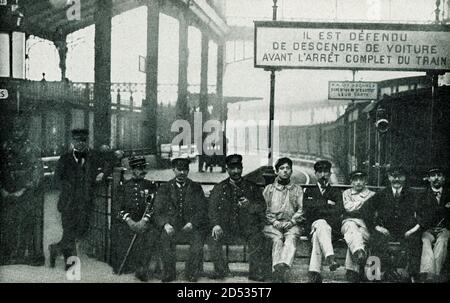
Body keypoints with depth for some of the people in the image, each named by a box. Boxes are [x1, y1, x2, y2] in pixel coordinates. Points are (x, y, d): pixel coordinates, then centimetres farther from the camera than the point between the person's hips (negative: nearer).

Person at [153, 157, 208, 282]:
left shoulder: (196, 188, 11)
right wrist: (166, 224, -17)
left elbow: (202, 210, 3)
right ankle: (168, 274, -15)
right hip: (172, 227, 0)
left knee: (198, 238, -31)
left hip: (191, 227, 0)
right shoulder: (164, 189, 11)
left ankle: (191, 274, -12)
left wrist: (192, 223, -15)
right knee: (165, 237, -32)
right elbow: (158, 212, 4)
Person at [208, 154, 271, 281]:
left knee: (258, 239, -29)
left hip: (248, 227, -1)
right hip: (226, 227, 1)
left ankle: (256, 274, -16)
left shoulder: (252, 187, 14)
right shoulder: (219, 188, 13)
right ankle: (220, 271, -6)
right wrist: (216, 225, -14)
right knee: (214, 239, -26)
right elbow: (212, 208, 4)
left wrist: (249, 205, -17)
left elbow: (262, 207, 5)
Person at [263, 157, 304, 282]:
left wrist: (292, 221, -7)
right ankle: (278, 272, -50)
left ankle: (282, 267, -58)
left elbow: (301, 210, 10)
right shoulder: (269, 189, 21)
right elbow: (264, 209, 12)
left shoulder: (297, 189, 21)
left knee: (291, 239, -34)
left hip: (292, 224, 0)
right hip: (273, 224, 1)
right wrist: (274, 221, -5)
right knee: (277, 239, -32)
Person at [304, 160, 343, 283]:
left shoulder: (336, 192, 21)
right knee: (321, 224, -39)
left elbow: (337, 211, 3)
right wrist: (327, 203, -2)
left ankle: (314, 272, -52)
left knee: (318, 235, -37)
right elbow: (306, 206, 4)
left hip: (332, 228, 0)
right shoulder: (309, 191, 25)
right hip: (313, 225, 0)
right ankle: (330, 258, -60)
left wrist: (316, 207, -6)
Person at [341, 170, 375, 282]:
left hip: (366, 224, -1)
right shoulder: (346, 193, 24)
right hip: (349, 221, 1)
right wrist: (364, 200, 5)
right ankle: (359, 252, -63)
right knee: (352, 227, -37)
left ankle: (352, 272, -42)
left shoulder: (372, 194, 21)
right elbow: (348, 207, 4)